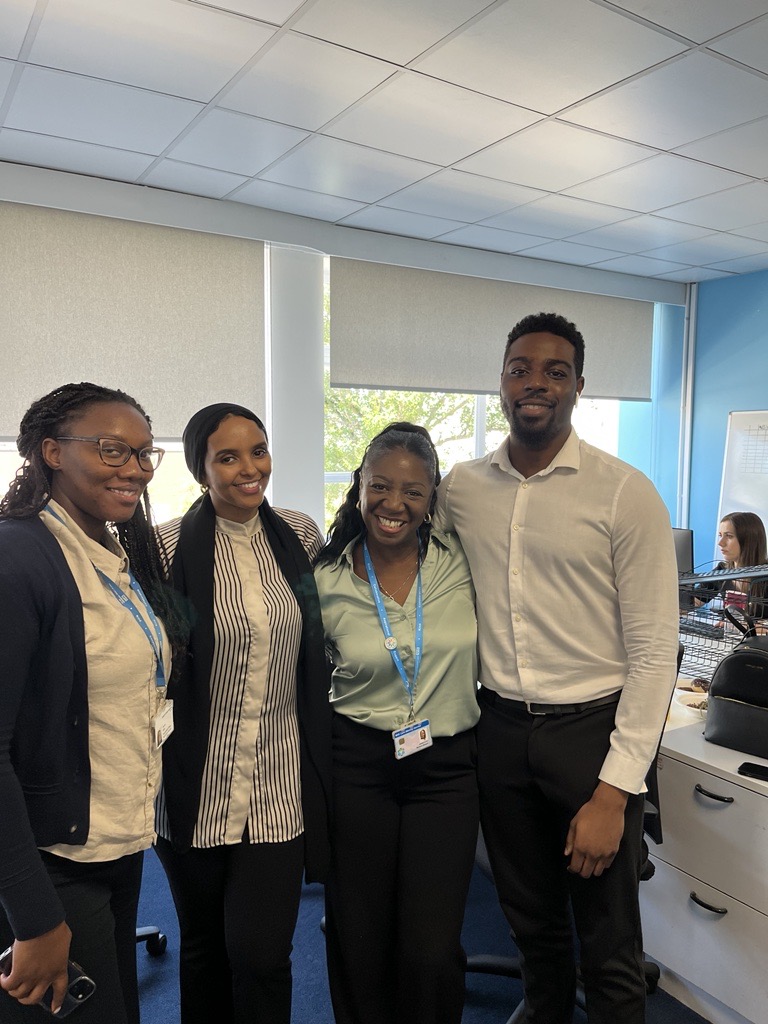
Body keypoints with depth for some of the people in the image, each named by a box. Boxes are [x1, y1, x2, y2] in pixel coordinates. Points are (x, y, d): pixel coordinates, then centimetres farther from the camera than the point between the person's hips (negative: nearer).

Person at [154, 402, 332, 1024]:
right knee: (205, 948, 18)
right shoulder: (169, 547, -10)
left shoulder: (301, 536, 1)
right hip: (196, 786, -1)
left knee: (263, 955, 3)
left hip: (280, 788, 2)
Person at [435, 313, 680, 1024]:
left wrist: (613, 792, -14)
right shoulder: (460, 489, 0)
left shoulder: (625, 493, -12)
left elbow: (654, 652, -12)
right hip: (500, 728, 4)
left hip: (593, 728, -3)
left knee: (608, 946, 13)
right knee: (531, 921, 24)